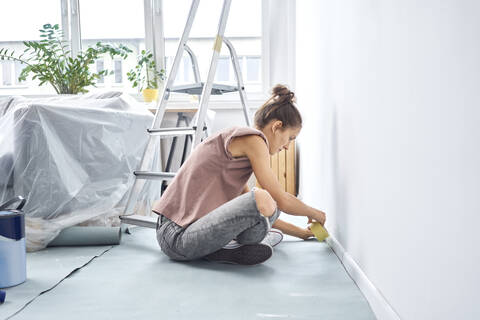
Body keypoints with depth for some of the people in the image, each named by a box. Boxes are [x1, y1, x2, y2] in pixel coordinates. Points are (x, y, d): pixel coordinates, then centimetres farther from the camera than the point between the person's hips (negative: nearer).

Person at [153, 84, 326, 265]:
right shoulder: (252, 139, -9)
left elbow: (255, 213, 26)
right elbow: (283, 201, -8)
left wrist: (301, 233, 29)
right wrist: (314, 213, 12)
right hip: (178, 238, -11)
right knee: (262, 200, -28)